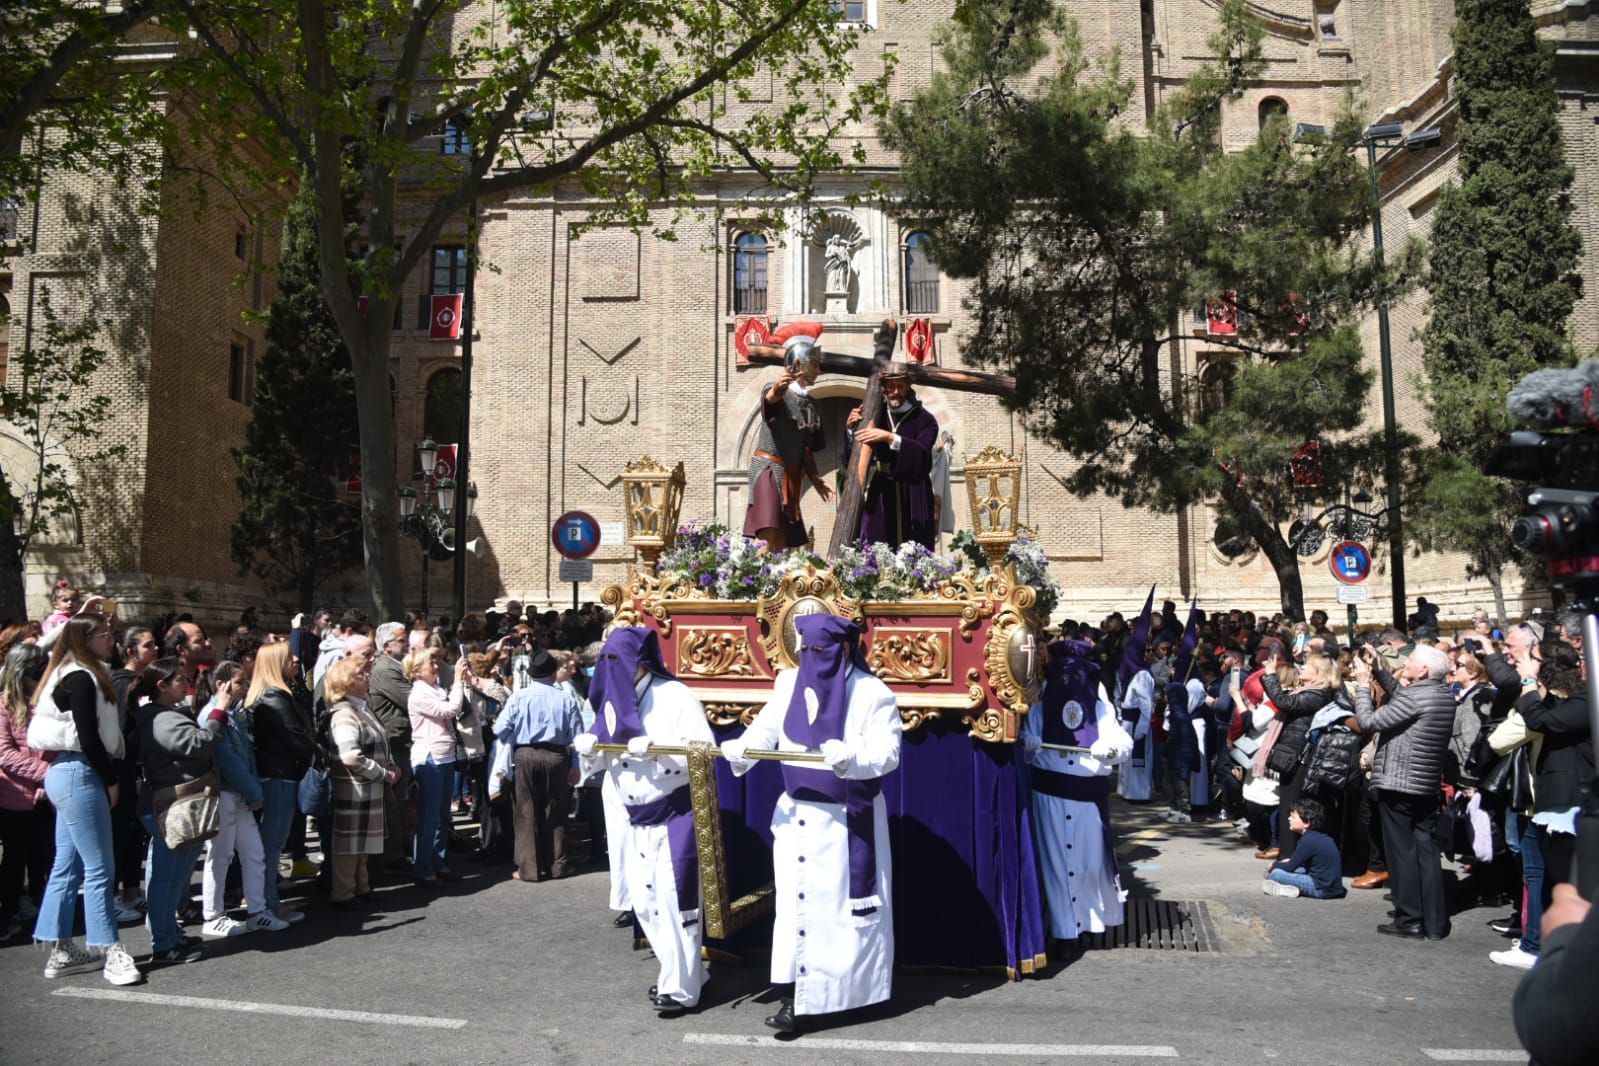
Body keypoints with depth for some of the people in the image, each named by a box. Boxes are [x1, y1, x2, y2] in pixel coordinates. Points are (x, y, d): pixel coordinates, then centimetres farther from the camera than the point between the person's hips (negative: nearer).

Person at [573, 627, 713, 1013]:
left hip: (674, 814, -7)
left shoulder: (675, 696, -13)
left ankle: (680, 985, 6)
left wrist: (655, 749, -30)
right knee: (645, 901, 11)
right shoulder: (612, 702, 7)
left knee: (674, 898, -6)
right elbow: (601, 759, 12)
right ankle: (679, 970, 27)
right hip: (635, 818, 7)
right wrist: (589, 747, -11)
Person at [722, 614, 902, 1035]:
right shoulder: (789, 684, 2)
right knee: (798, 903, 6)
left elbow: (888, 754, -20)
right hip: (796, 815, 4)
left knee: (843, 905, 4)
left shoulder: (874, 695, -13)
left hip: (849, 820, -4)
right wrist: (738, 750, -24)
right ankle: (799, 994, 12)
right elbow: (765, 730, -4)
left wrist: (849, 758, -38)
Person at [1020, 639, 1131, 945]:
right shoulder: (1041, 700, 5)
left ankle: (1094, 921, 25)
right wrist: (1028, 745, -17)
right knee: (1056, 860, 2)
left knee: (1092, 858, 5)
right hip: (1050, 793, 0)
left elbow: (1121, 740, -8)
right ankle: (1064, 929, 10)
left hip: (1090, 793, 0)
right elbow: (1026, 741, 5)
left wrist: (1112, 748, -29)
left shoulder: (1099, 702, 4)